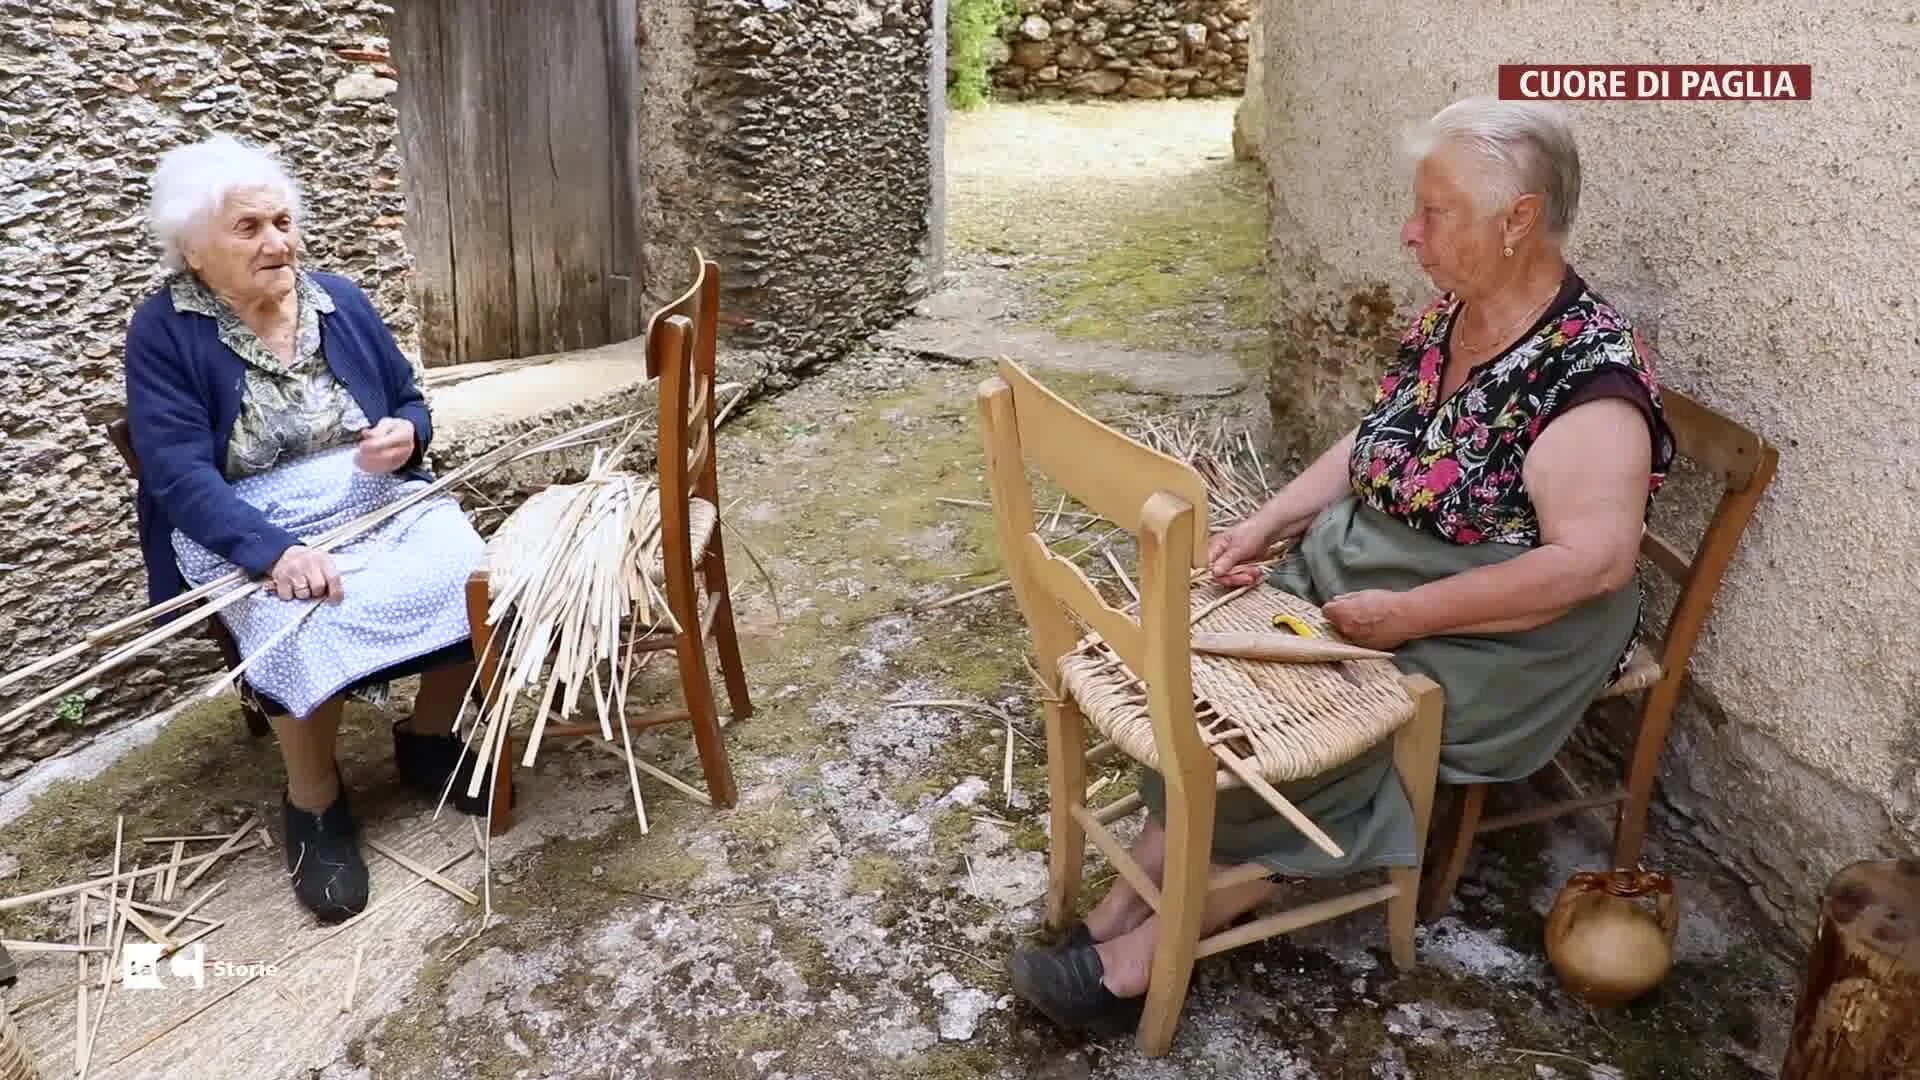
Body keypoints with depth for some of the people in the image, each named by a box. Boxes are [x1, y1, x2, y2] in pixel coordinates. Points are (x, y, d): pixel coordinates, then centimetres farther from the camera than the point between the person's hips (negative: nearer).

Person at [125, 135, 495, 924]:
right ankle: (313, 802, -7)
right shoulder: (163, 332, -7)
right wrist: (276, 551, -33)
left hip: (380, 504, 4)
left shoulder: (341, 303, 6)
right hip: (248, 536, -3)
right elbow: (180, 475, -17)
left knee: (473, 583, -23)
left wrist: (405, 433, -12)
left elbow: (412, 404, 15)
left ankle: (428, 738, 3)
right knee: (308, 631, -34)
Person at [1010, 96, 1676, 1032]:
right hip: (1361, 570, 8)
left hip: (1494, 638, -7)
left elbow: (1594, 561, -28)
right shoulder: (1451, 315, 4)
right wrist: (1263, 527, 0)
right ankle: (1136, 897, -9)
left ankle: (1152, 943, -6)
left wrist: (1406, 616, -26)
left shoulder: (1588, 372, -21)